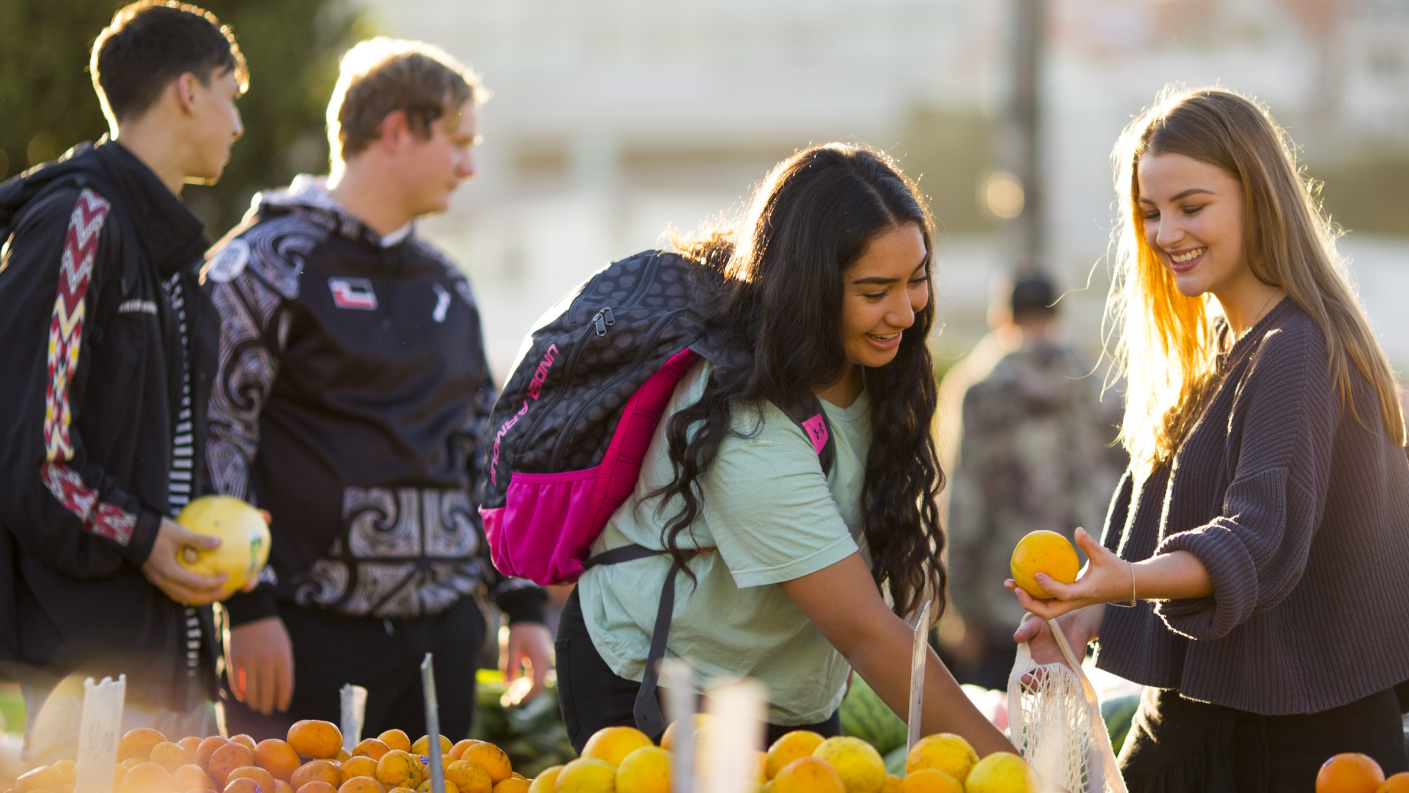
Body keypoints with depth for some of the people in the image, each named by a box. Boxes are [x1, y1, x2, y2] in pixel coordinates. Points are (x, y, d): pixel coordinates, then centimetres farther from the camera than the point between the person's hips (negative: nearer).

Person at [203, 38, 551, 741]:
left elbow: (484, 455, 23)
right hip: (309, 637, -6)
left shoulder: (445, 286, 19)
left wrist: (524, 604, 16)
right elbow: (215, 440, -10)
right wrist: (250, 606, -16)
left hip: (443, 633, 7)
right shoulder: (267, 262, -4)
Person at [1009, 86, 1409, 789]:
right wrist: (1095, 612, 6)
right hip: (1192, 718, 9)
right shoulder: (1222, 349, 14)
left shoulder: (1297, 354, -18)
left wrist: (1127, 581, -46)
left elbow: (1264, 538, -30)